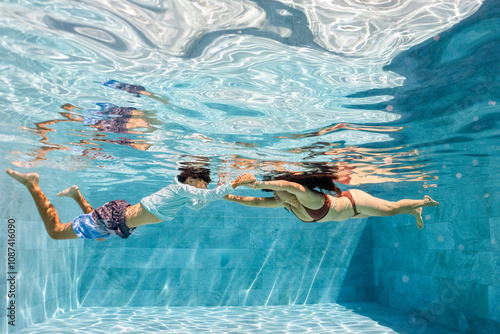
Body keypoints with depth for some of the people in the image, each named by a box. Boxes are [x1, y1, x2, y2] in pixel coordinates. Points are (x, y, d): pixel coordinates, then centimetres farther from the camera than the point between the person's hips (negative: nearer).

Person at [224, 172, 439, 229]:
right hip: (342, 201, 8)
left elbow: (294, 186, -64)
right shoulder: (286, 203, -17)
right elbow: (256, 202, -18)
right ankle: (415, 212, 51)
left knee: (392, 209, 10)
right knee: (388, 211, 29)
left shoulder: (308, 197, -40)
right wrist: (231, 197, -27)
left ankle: (425, 201, 35)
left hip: (355, 202, -8)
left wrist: (262, 183, -67)